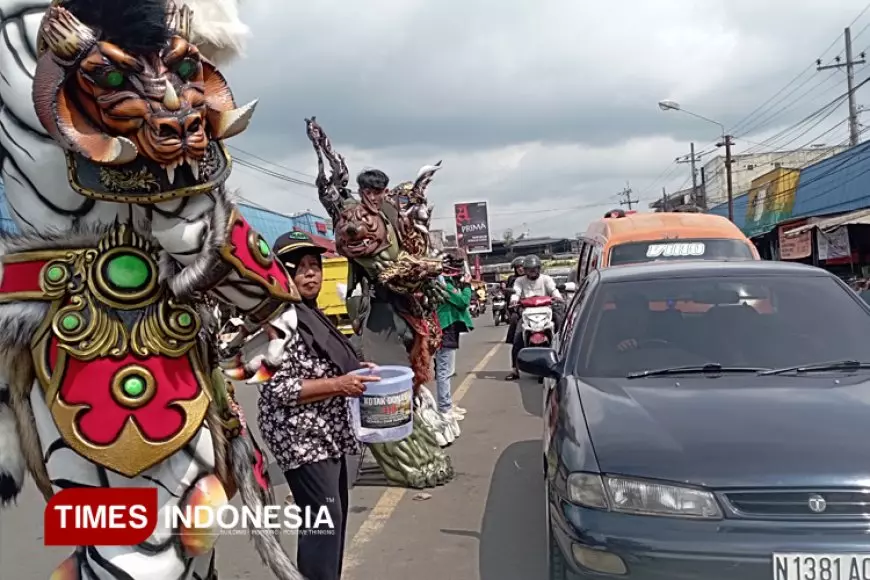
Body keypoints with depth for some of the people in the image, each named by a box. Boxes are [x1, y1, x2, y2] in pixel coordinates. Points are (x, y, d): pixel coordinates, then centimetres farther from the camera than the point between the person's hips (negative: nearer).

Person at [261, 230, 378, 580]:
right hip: (301, 440, -10)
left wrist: (353, 370, 7)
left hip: (327, 437, 10)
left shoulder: (312, 315, 13)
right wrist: (339, 385, -23)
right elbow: (277, 389, -22)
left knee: (334, 517, 16)